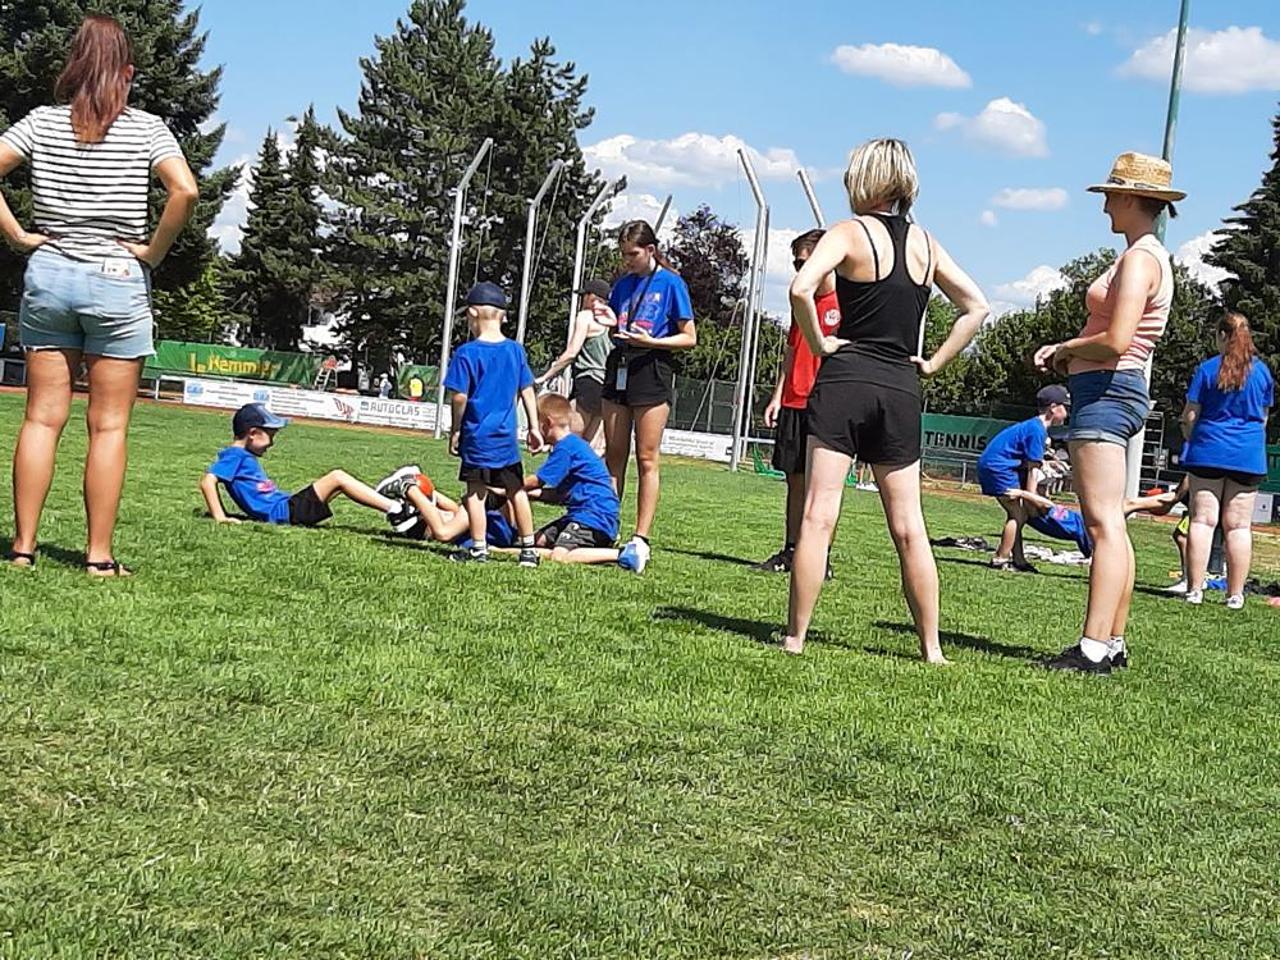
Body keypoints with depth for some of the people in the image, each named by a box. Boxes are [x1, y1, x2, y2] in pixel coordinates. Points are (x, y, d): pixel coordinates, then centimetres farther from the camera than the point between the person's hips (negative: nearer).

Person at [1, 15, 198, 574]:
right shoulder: (145, 129, -3)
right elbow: (185, 191, -18)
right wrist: (154, 251, -7)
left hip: (47, 274, 2)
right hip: (118, 280, -2)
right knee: (109, 424, 3)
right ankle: (100, 555, 4)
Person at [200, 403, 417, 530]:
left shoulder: (245, 457, 22)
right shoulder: (234, 456, -6)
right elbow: (207, 482, -17)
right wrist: (220, 517, -23)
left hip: (286, 506, 10)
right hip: (283, 512, -10)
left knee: (338, 481, 11)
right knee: (337, 478, -12)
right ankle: (394, 509, -16)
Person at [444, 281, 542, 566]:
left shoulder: (467, 353, -9)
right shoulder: (516, 350, 6)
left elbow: (459, 396, -11)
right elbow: (527, 391, 10)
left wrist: (455, 430, 0)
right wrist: (534, 428, 16)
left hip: (477, 435, -5)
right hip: (507, 436, 5)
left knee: (475, 491, 3)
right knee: (516, 490, 12)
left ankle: (479, 550, 4)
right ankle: (528, 550, 16)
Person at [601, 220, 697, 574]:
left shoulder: (671, 283, -3)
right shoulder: (622, 285, 14)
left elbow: (689, 338, -4)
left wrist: (650, 341, -16)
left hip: (652, 371, -6)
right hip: (619, 368, 6)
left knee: (647, 458, -5)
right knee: (614, 454, 7)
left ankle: (640, 540, -6)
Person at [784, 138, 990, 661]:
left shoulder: (850, 232, -4)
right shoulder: (925, 242, 11)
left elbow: (801, 288, -20)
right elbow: (976, 307, 12)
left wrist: (819, 343, -7)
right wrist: (933, 362, 11)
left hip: (845, 379, -4)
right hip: (901, 389, 4)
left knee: (818, 516, -4)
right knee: (908, 527, 9)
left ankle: (795, 638, -3)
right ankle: (931, 647, 12)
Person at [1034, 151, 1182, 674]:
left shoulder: (1139, 258, -13)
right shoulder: (1150, 255, 19)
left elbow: (1115, 341, -23)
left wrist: (1067, 349, -5)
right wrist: (1066, 350, 10)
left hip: (1106, 391, -11)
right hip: (1113, 390, 11)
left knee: (1103, 523, -14)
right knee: (1110, 524, 12)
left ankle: (1094, 648, -17)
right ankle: (1113, 641, 17)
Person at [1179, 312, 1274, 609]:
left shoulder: (1207, 369, -2)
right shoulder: (1262, 370, 5)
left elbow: (1189, 416, -2)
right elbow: (1263, 417, 13)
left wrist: (1192, 440, 18)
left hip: (1208, 450, -2)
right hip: (1248, 455, 2)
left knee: (1202, 520, 0)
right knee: (1239, 525, 3)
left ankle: (1195, 589, -3)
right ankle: (1235, 594, 3)